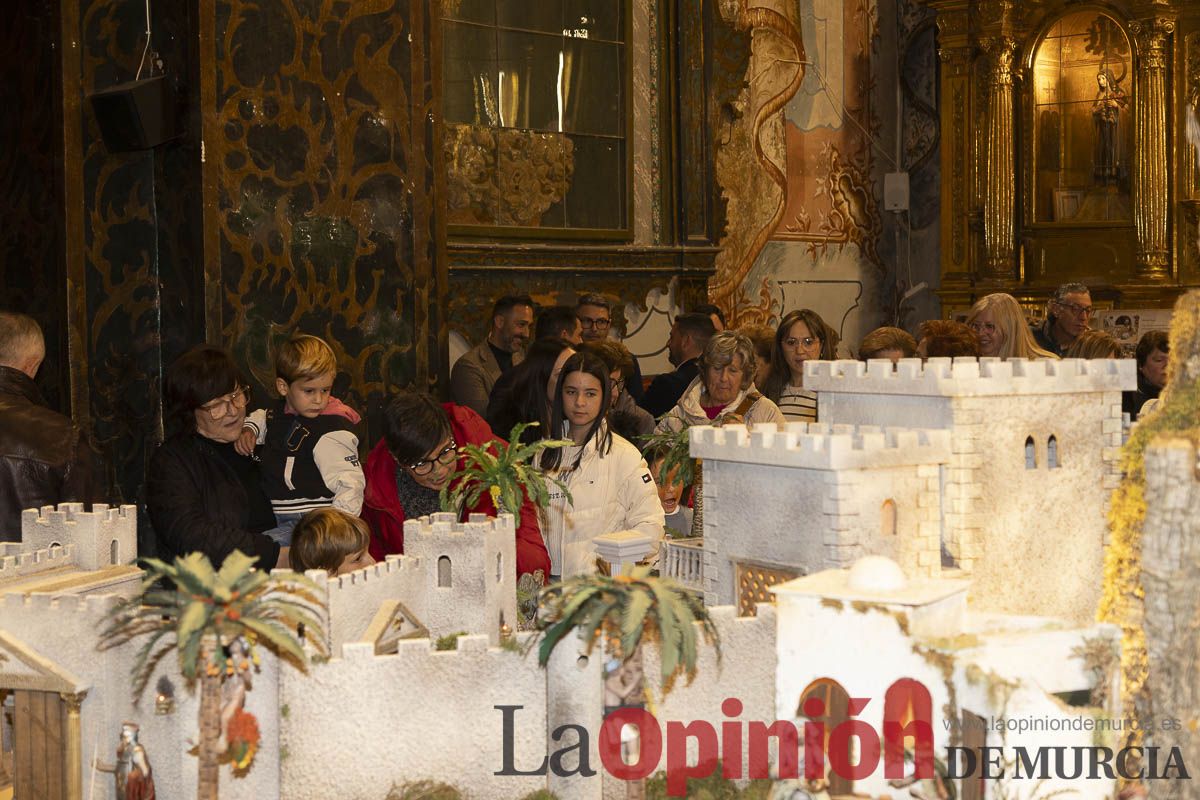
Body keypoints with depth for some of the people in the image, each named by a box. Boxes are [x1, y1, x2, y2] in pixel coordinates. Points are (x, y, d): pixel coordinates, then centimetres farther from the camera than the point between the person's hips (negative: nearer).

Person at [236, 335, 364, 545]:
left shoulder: (332, 432, -14)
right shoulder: (282, 411, 12)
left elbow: (350, 483, -19)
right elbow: (261, 418, 38)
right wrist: (248, 430, 15)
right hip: (277, 519, 9)